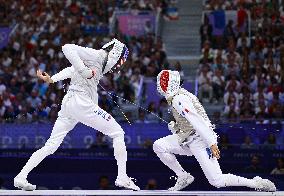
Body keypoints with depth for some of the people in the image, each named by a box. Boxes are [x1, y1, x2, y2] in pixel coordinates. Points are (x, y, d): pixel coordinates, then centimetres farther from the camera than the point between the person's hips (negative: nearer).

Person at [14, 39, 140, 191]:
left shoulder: (101, 63, 20)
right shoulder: (97, 55, -5)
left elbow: (71, 70, 14)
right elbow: (67, 48, -16)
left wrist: (52, 79, 3)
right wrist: (85, 71, -20)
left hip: (67, 104, 9)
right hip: (80, 102, -9)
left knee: (51, 146, 8)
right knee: (117, 133, -1)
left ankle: (21, 178, 3)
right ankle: (122, 177, -3)